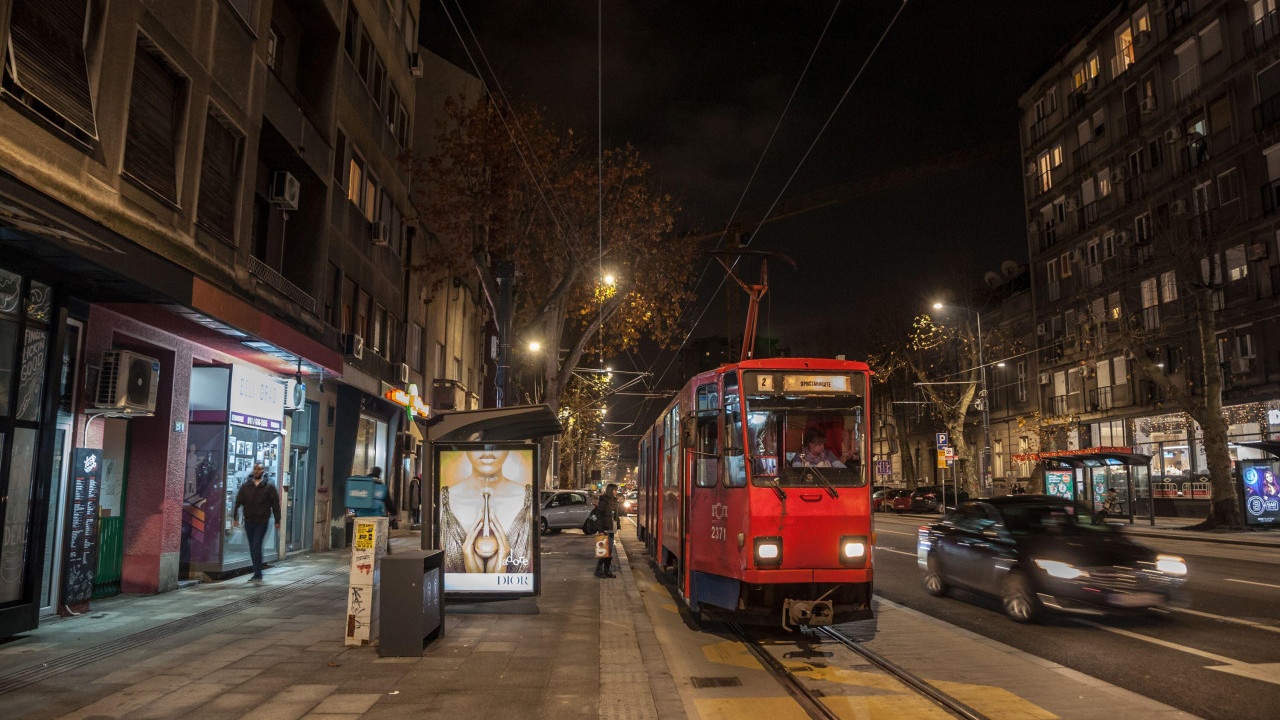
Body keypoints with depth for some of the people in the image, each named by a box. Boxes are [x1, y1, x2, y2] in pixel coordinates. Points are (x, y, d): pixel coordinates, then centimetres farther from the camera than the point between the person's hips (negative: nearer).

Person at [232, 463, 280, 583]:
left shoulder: (269, 487, 1)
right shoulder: (245, 486, 8)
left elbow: (275, 505, 1)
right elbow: (238, 502, 7)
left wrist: (277, 521, -1)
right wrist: (235, 517, -1)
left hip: (262, 522, -4)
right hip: (249, 521, 4)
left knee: (256, 547, -12)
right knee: (252, 548, 9)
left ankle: (257, 574, -11)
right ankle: (258, 573, 20)